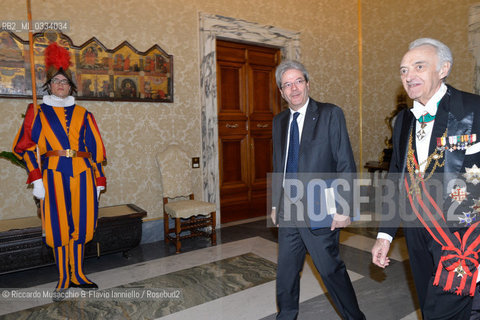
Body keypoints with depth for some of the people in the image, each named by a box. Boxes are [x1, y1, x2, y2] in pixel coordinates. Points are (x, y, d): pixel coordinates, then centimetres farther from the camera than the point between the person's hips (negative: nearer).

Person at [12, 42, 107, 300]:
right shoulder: (38, 113, 7)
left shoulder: (83, 114, 10)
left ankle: (77, 274, 22)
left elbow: (96, 148, 9)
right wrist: (36, 179, -7)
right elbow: (25, 146, 3)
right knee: (58, 226, 3)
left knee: (81, 224, 6)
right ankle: (63, 279, 17)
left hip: (83, 174, 2)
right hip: (54, 175, -1)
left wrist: (99, 181, 4)